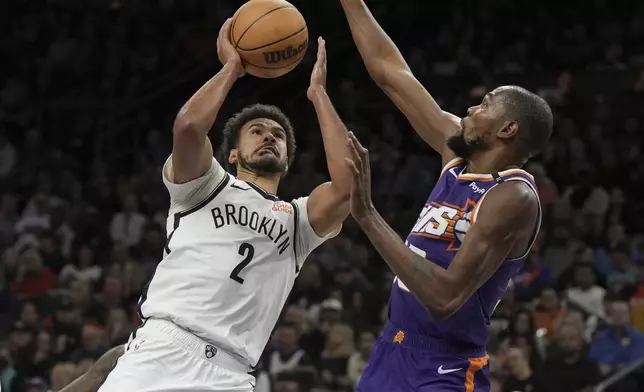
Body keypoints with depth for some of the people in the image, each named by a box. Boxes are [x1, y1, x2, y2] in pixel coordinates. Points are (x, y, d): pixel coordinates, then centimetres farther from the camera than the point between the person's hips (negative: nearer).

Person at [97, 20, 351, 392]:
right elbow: (188, 125, -6)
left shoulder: (298, 220, 21)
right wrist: (232, 66, 9)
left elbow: (347, 186, 1)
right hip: (161, 353, -2)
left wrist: (319, 94, 9)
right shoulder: (206, 187, 16)